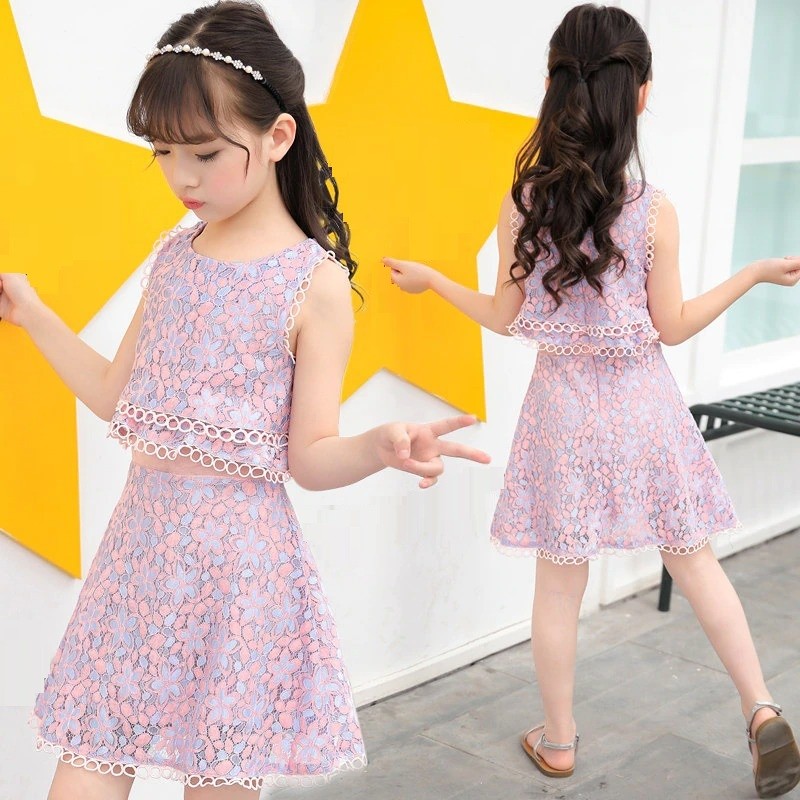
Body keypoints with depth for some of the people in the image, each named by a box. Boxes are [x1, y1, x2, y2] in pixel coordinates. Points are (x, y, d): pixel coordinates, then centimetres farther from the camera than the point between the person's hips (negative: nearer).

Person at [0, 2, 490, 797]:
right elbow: (119, 398, 15)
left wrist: (380, 446, -28)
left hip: (236, 558, -5)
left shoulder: (315, 282, -9)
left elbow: (310, 457, -8)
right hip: (141, 542, 5)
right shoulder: (174, 256, 8)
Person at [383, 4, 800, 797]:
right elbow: (671, 327, -4)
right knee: (693, 560, 15)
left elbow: (505, 317, 0)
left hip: (563, 408, 1)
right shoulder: (653, 210, -12)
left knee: (558, 585, 11)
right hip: (641, 406, 0)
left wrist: (432, 280, 15)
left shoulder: (522, 205, -9)